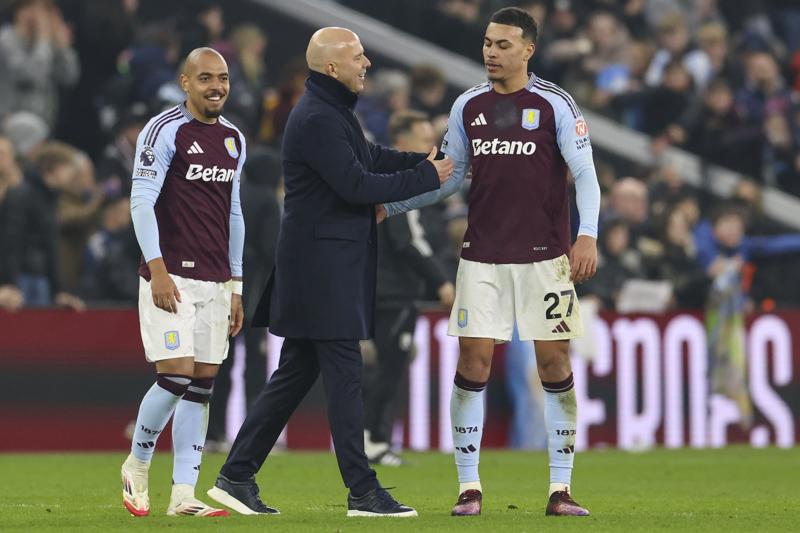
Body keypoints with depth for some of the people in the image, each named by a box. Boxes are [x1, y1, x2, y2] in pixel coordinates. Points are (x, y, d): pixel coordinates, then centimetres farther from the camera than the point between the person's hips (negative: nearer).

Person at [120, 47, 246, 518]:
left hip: (215, 281, 6)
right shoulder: (165, 131, -7)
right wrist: (157, 270, -19)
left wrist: (235, 286, 17)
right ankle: (137, 466, 11)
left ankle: (184, 494, 3)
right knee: (176, 377, -12)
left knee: (202, 387, 2)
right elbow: (141, 201, -11)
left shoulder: (234, 140, 14)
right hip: (171, 278, -6)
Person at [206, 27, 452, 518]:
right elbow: (356, 184, -21)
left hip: (331, 265, 10)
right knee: (344, 376, -7)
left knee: (295, 375, 11)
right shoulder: (317, 119, -17)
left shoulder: (333, 111, 16)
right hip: (323, 263, -10)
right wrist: (427, 177, -12)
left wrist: (422, 162, 11)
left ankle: (236, 477, 13)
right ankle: (363, 492, -4)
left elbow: (369, 157, 26)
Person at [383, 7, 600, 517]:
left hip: (543, 255, -3)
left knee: (555, 361, -2)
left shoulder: (555, 104, -4)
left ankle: (561, 489, 5)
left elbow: (584, 173, -7)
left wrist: (587, 235, -20)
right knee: (472, 359, -4)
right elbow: (449, 176, 15)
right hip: (482, 258, 3)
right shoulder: (469, 106, 7)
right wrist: (389, 205, 7)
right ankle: (469, 487, 2)